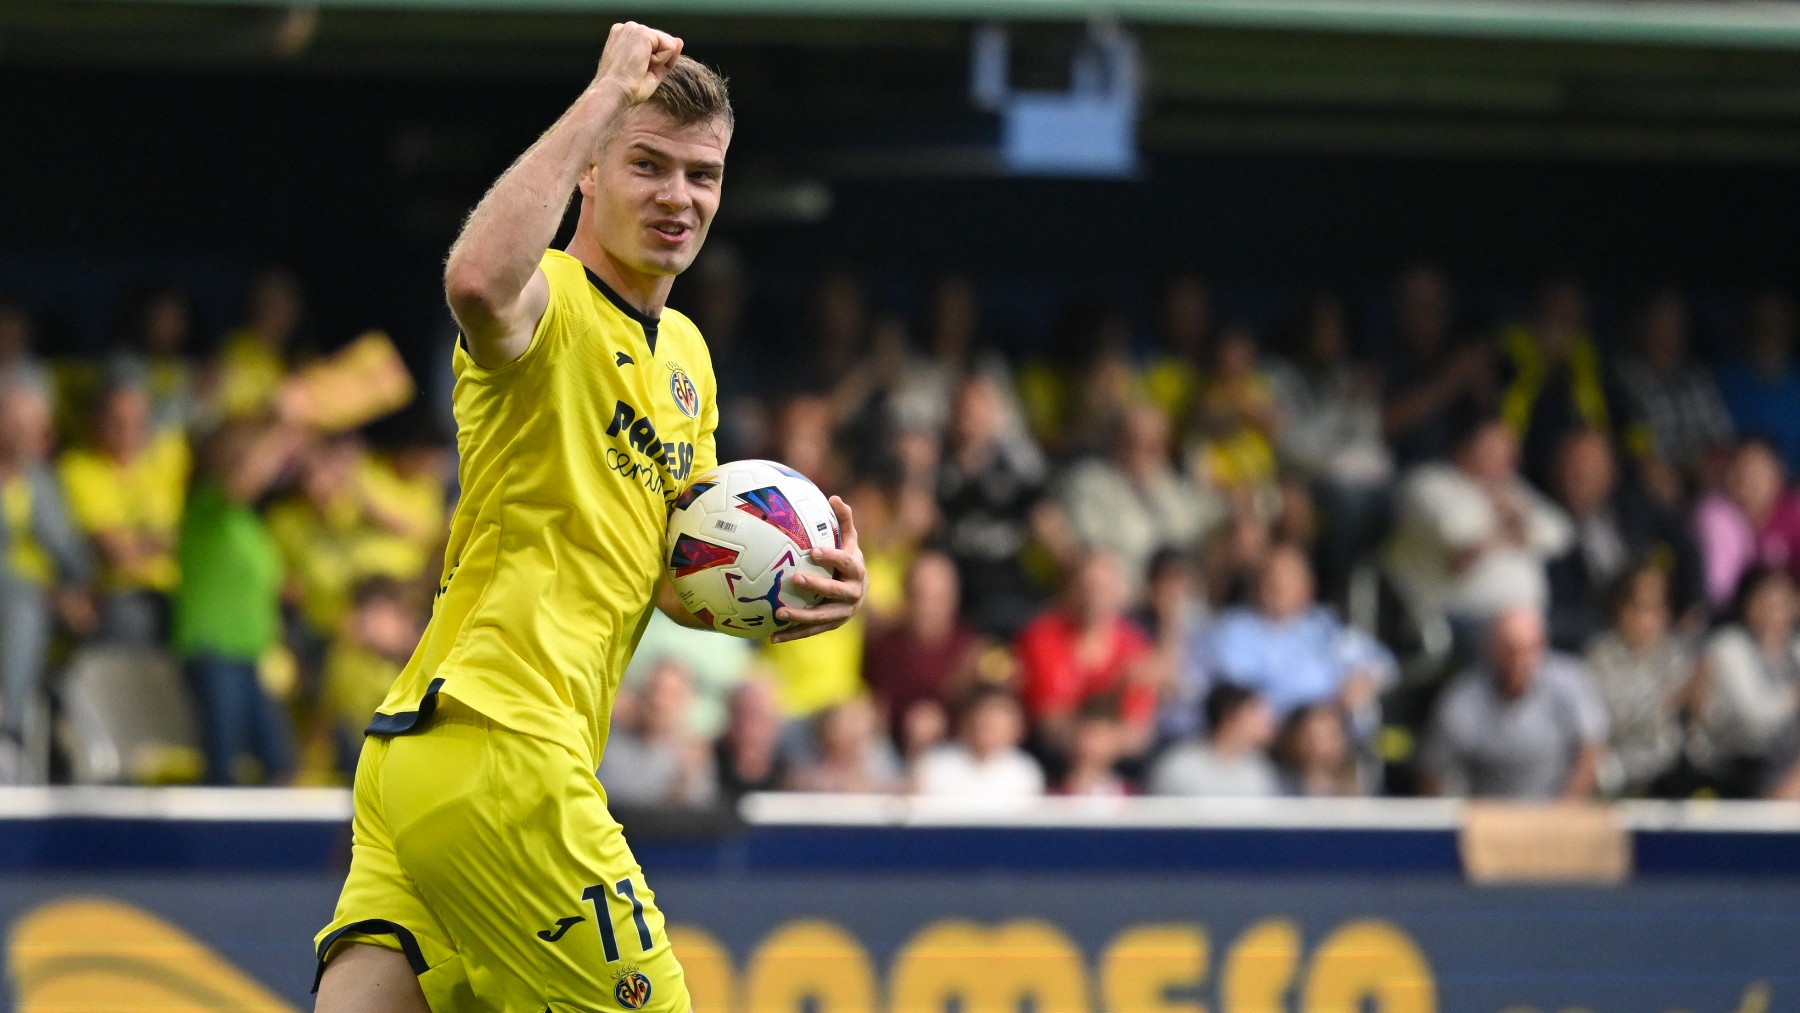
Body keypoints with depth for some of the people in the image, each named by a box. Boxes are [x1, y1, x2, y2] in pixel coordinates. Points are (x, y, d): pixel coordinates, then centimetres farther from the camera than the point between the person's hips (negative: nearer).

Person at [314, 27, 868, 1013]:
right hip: (501, 752, -9)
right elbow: (479, 279, -35)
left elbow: (677, 583, 26)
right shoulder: (552, 301, -8)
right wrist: (606, 94, -26)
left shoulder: (684, 355, 21)